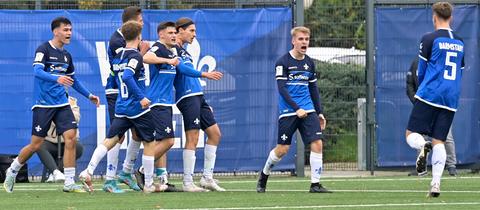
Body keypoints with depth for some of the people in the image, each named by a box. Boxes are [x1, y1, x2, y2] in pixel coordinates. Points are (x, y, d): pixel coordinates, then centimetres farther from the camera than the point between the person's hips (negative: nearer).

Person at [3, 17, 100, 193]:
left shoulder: (66, 55, 13)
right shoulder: (44, 49, -8)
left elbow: (73, 80, 26)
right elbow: (37, 71, -24)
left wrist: (89, 95, 23)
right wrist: (56, 78, -40)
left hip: (62, 104, 6)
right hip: (43, 104, -6)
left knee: (71, 138, -10)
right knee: (36, 144, -2)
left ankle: (69, 183, -6)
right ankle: (12, 171, 24)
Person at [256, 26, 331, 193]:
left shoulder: (309, 63, 11)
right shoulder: (283, 62, -6)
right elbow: (282, 88, -13)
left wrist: (319, 113, 14)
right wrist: (297, 109, -21)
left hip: (308, 110, 4)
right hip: (288, 112, -4)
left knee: (317, 143, -11)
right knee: (282, 149, 0)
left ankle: (315, 184, -7)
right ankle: (263, 176, 26)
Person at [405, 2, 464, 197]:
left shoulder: (429, 39, -4)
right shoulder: (459, 42, 13)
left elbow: (421, 71, 1)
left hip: (429, 94, -4)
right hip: (451, 100, 5)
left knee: (411, 134, 2)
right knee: (439, 142, 5)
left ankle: (423, 146, -32)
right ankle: (436, 183, -9)